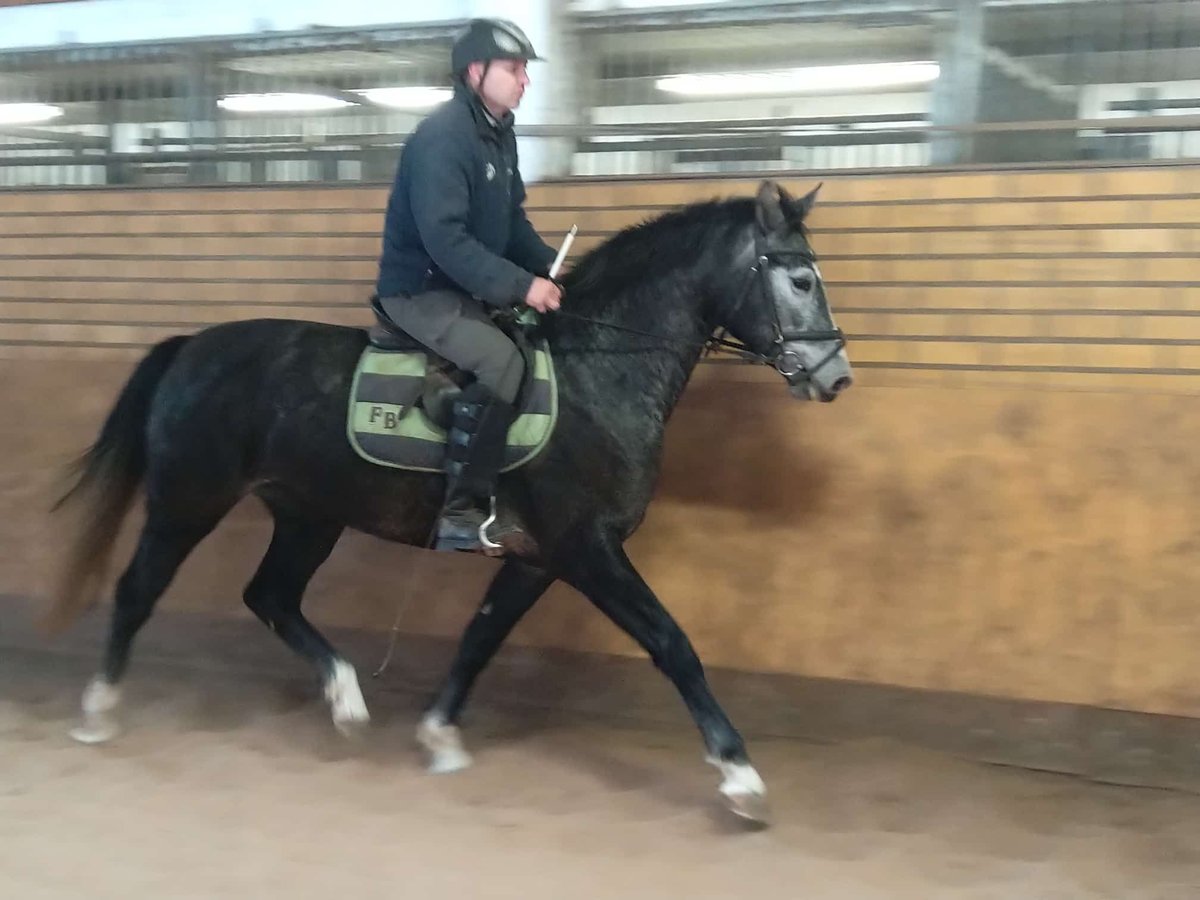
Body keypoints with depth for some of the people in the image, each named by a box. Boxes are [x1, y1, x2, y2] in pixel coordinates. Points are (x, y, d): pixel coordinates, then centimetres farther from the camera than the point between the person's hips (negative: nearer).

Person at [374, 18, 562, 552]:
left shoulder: (499, 134, 7)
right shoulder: (442, 138, -22)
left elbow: (513, 221, 16)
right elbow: (445, 239, -30)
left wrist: (551, 272, 1)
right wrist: (520, 285, -31)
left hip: (467, 285, 10)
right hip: (419, 289, -10)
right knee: (500, 360, -29)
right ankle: (462, 516, -25)